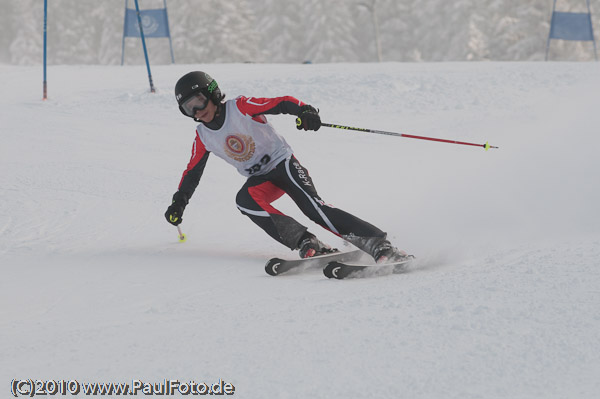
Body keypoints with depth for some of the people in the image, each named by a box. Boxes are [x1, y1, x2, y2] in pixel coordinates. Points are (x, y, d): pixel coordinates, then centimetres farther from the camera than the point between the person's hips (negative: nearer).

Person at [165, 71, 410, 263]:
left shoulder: (240, 108, -13)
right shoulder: (203, 137, 3)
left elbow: (281, 103, -20)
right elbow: (193, 172, 17)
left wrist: (305, 111, -39)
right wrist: (179, 202, 12)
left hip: (283, 163, -5)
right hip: (261, 179, 5)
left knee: (314, 209, -27)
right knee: (245, 200, -30)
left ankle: (380, 246, -31)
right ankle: (306, 243, -34)